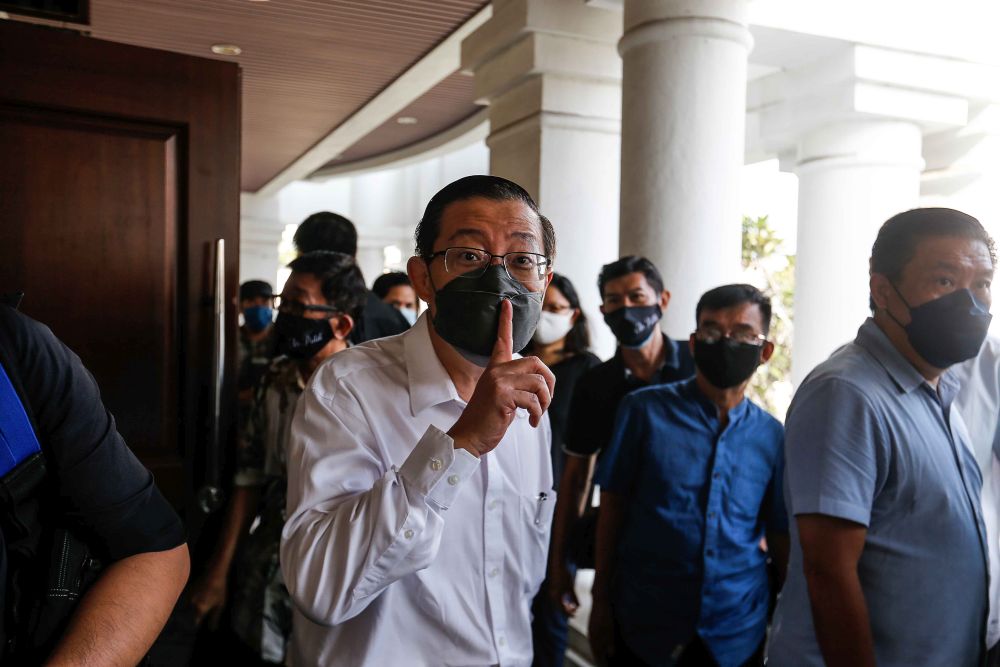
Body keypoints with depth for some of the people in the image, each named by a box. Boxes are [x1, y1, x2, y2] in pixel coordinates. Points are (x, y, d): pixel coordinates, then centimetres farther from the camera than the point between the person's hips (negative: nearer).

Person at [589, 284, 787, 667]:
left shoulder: (772, 436, -1)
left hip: (737, 635, 2)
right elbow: (612, 507, -3)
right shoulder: (644, 410, -7)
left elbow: (782, 539, 5)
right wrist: (601, 604, 0)